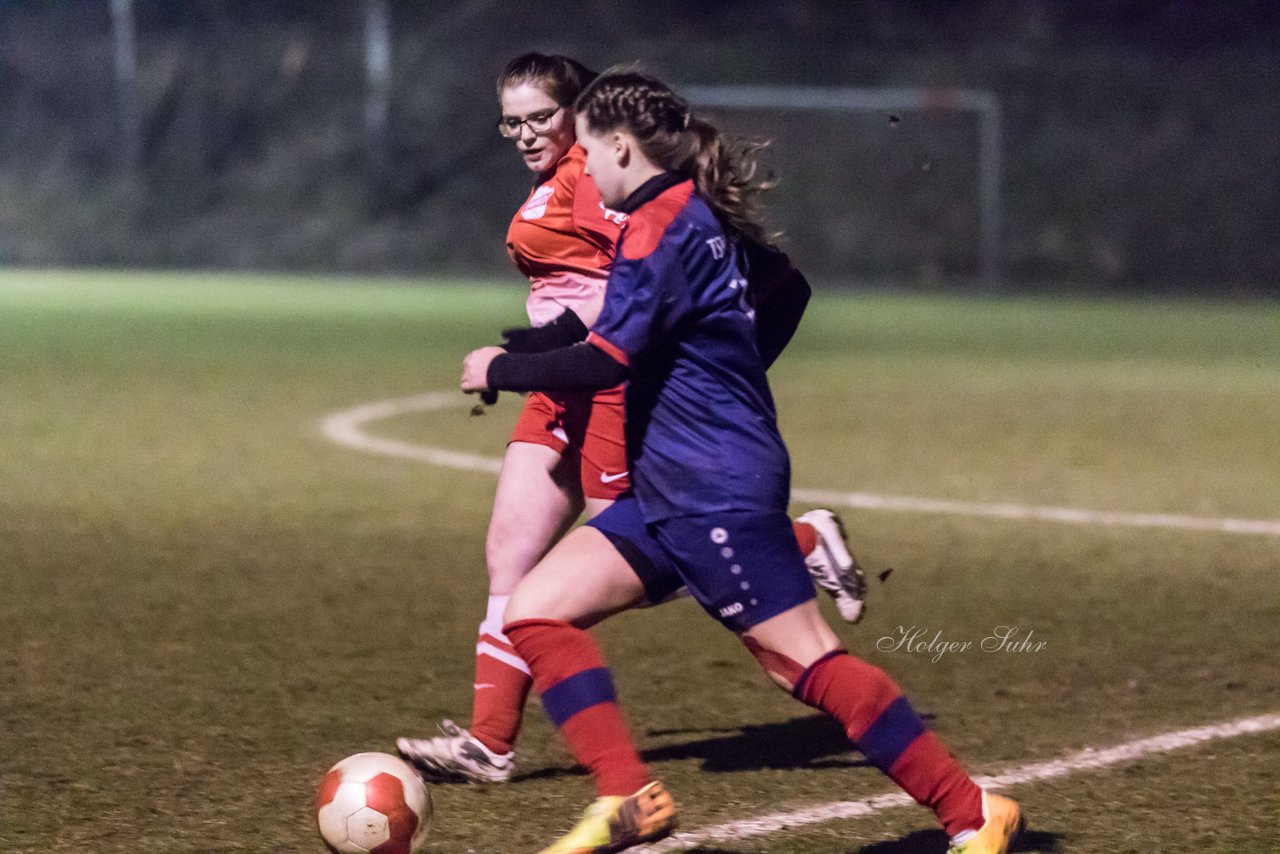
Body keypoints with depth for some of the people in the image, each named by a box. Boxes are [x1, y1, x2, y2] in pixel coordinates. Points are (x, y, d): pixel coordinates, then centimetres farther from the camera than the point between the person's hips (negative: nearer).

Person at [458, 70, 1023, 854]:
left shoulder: (664, 223, -15)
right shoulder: (698, 217, 14)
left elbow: (606, 360, -23)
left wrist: (500, 369, -10)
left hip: (716, 493, -10)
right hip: (666, 492, 10)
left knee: (806, 663, -8)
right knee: (535, 612, 2)